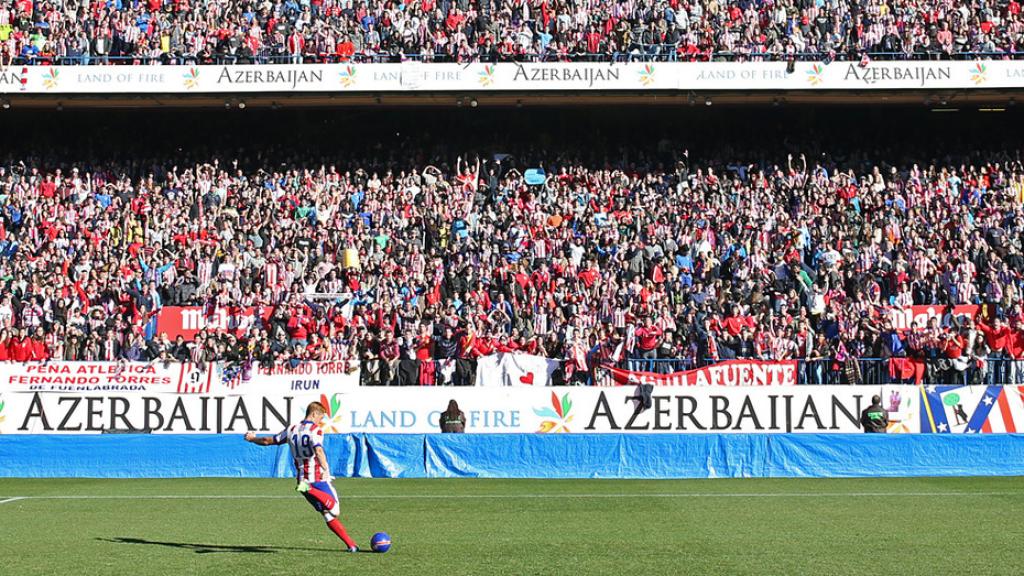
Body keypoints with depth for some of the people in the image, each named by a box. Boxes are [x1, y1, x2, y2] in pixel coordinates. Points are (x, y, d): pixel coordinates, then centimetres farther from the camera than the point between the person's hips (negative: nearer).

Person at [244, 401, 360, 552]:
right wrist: (325, 469, -36)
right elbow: (318, 450, -26)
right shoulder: (315, 429, -7)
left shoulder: (291, 430, 12)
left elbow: (268, 441, 21)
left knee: (329, 516, 10)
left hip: (302, 478, 6)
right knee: (334, 511, -9)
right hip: (319, 478, -6)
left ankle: (351, 545, 5)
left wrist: (253, 438, 40)